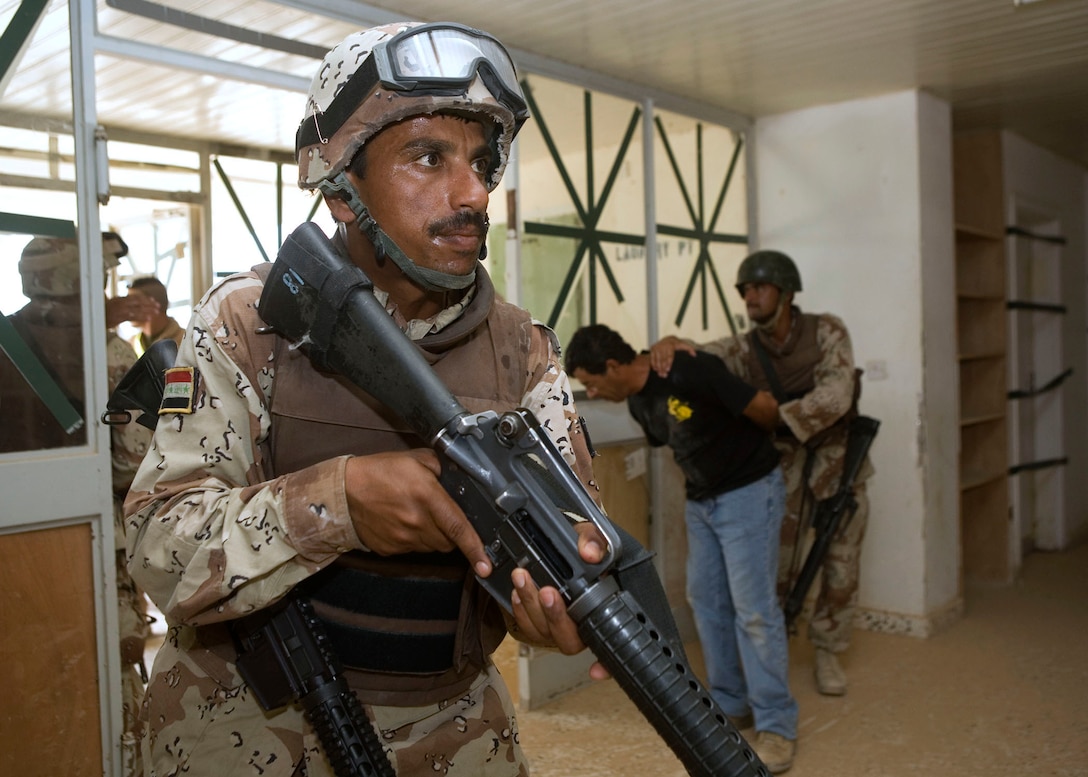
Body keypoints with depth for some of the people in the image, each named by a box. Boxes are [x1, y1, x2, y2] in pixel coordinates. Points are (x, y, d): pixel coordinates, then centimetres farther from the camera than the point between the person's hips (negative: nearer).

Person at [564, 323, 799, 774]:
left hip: (748, 492, -8)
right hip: (700, 501, 8)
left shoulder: (689, 371, -26)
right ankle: (731, 705, 25)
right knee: (706, 603, 11)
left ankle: (777, 725, 5)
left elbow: (764, 407, -17)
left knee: (754, 609, -6)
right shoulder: (638, 404, 1)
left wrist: (754, 447, 3)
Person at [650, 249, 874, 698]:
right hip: (784, 464, 1)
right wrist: (669, 344, -44)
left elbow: (835, 395, -26)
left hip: (839, 458, -1)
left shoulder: (827, 331, -14)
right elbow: (696, 359, -20)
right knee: (776, 566, 1)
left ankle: (827, 653, 25)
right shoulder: (743, 350, -8)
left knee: (840, 565, 6)